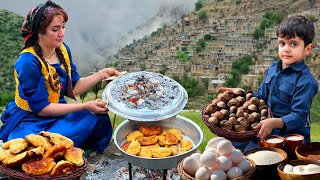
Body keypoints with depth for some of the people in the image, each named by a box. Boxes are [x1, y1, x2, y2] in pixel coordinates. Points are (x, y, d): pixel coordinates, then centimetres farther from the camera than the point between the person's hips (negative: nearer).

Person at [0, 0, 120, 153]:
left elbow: (73, 88, 5)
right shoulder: (28, 62, -23)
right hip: (30, 121, -7)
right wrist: (85, 106, -24)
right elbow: (41, 108, -21)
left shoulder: (63, 50, -2)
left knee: (99, 119, -17)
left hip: (57, 113, 7)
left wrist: (101, 74, -9)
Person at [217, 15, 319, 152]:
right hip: (268, 129, 7)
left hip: (290, 135, -7)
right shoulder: (273, 68, 5)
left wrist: (274, 122, -35)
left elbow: (299, 117, -21)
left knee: (250, 151, -23)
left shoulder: (306, 81, -18)